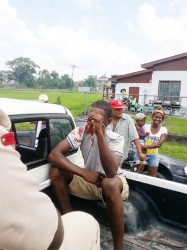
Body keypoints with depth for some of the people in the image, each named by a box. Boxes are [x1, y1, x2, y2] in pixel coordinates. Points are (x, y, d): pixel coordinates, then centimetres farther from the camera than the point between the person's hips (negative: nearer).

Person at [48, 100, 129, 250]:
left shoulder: (116, 139, -21)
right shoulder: (81, 131, -14)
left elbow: (111, 172, -39)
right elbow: (54, 155, -24)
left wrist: (99, 132, -43)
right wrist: (84, 173, -30)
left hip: (113, 183, -3)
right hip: (89, 180, 3)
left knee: (110, 184, -39)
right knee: (56, 171, -20)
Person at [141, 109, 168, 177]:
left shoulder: (163, 130, -2)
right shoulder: (146, 126, -6)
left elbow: (159, 144, -14)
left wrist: (145, 146, -24)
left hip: (153, 156, 2)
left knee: (152, 176, 10)